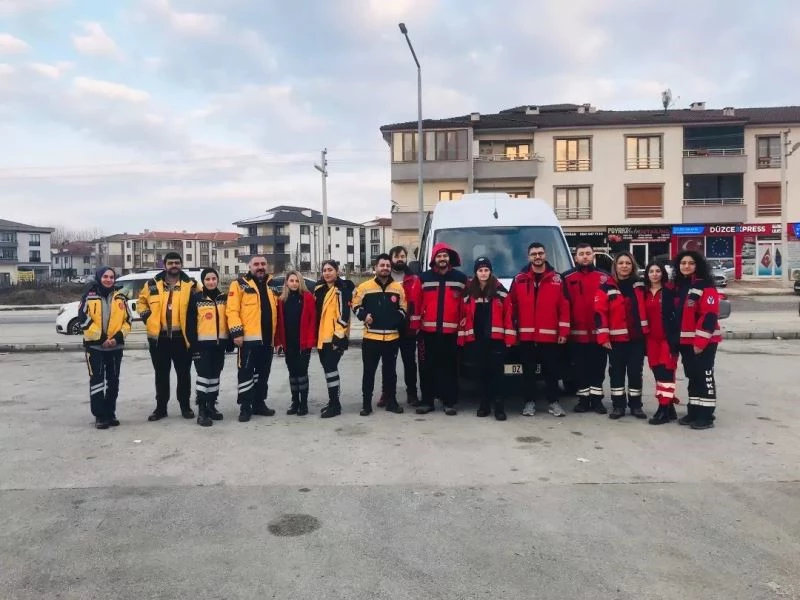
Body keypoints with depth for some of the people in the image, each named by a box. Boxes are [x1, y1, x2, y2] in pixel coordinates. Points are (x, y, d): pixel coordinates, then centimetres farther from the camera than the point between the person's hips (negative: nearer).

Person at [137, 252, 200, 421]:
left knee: (184, 373, 6)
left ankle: (185, 405, 18)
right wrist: (147, 317, 5)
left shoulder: (191, 285, 0)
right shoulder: (153, 285, 5)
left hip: (182, 336, -1)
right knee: (161, 374, 10)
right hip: (158, 336, 1)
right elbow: (141, 301, 19)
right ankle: (161, 407, 19)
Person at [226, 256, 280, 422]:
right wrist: (236, 332, -18)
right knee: (246, 373, -1)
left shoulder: (271, 286, 17)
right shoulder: (239, 284, -3)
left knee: (263, 373, 13)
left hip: (267, 339, 6)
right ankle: (245, 407, 6)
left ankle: (259, 403, 24)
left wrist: (276, 335, 18)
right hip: (249, 338, -6)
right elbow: (232, 310, -11)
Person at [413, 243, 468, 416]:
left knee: (449, 367, 4)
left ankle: (449, 402, 11)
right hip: (428, 330, 1)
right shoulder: (424, 278, 7)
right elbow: (417, 303, 5)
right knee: (427, 367, 5)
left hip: (451, 331, -1)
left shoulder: (461, 278, 7)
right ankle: (427, 401, 14)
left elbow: (466, 304, 5)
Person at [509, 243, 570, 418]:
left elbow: (564, 307, 1)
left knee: (551, 370, 7)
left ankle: (553, 402, 19)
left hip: (550, 335, 0)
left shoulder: (557, 279, 4)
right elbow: (512, 307, 5)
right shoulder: (519, 279, 5)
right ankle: (530, 402, 18)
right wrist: (512, 331, 0)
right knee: (528, 371, 8)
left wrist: (563, 331, -4)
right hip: (526, 335, 1)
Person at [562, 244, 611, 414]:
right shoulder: (567, 278, 4)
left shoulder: (605, 277, 5)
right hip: (577, 332, 0)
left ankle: (597, 398, 16)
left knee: (598, 366, 7)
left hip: (599, 331, 0)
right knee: (580, 367, 8)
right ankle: (583, 398, 18)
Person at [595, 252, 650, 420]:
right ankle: (618, 405, 15)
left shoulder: (640, 285, 7)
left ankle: (636, 405, 19)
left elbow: (646, 309, 16)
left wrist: (646, 331, 9)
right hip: (616, 338, -2)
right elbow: (600, 313, -9)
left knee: (636, 371, 9)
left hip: (638, 337, 3)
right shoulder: (607, 287, -4)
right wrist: (603, 337, -14)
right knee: (617, 372, 6)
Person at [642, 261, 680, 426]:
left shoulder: (669, 290, -6)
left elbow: (676, 314, -11)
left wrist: (675, 338, -18)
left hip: (667, 337, -6)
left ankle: (664, 409, -3)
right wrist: (643, 337, 8)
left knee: (666, 371, -5)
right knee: (657, 372, 8)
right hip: (651, 338, 6)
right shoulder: (644, 292, 10)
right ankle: (668, 407, 18)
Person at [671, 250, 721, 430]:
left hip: (704, 341, -8)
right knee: (692, 376, 13)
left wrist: (701, 340, -20)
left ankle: (706, 416, 4)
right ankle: (693, 412, 22)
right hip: (685, 341, 8)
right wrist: (676, 338, 16)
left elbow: (710, 315, -18)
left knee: (704, 376, -2)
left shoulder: (706, 286, -12)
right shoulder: (679, 286, 13)